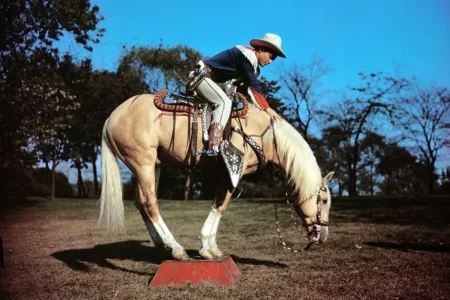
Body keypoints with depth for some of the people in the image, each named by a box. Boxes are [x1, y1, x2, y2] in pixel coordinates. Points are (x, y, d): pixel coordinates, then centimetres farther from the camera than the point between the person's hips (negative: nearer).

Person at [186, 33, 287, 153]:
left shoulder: (253, 62, 12)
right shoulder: (247, 55, -17)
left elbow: (250, 85, 13)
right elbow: (253, 85, -19)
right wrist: (267, 108, -15)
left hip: (208, 77, 11)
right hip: (201, 76, -11)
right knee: (224, 102, -23)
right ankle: (214, 146, -36)